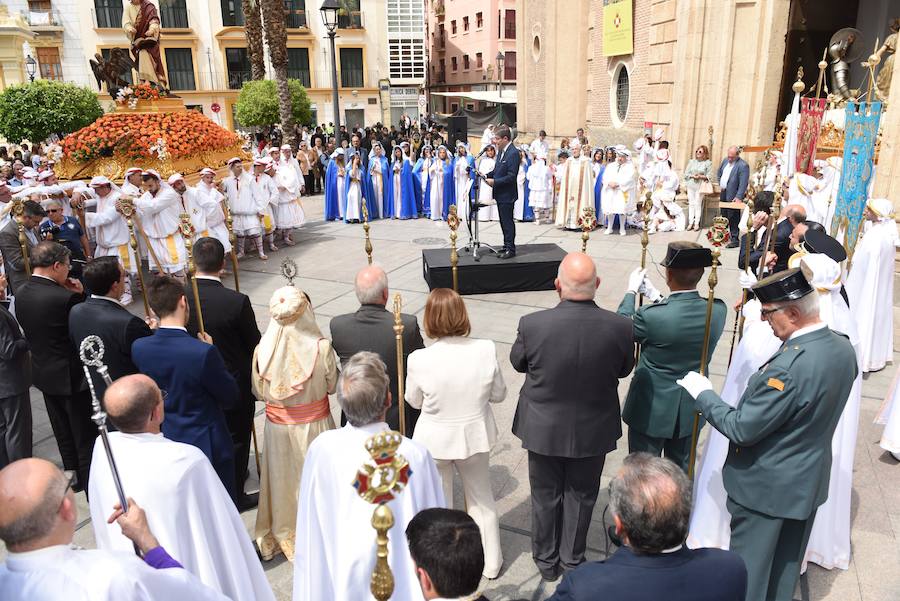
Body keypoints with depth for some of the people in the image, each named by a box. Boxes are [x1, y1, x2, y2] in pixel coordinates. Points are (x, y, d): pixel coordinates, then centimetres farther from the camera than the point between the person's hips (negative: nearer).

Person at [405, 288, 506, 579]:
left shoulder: (420, 359, -25)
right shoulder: (486, 350, -20)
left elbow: (414, 401, -7)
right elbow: (499, 394, -5)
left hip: (435, 440, -2)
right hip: (475, 437, 2)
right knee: (482, 498, 25)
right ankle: (491, 562, 43)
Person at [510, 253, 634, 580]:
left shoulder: (532, 325, -26)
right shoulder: (620, 327, -22)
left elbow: (518, 363, -6)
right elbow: (624, 369, -2)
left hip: (544, 428, -1)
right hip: (593, 430, 1)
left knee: (546, 495, 22)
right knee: (581, 496, 23)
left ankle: (546, 560, 42)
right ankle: (572, 559, 44)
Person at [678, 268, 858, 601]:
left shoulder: (789, 366, -34)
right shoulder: (844, 348, -7)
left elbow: (741, 430, -27)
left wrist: (703, 394, -14)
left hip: (767, 488, -8)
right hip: (810, 482, 8)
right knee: (785, 572, 27)